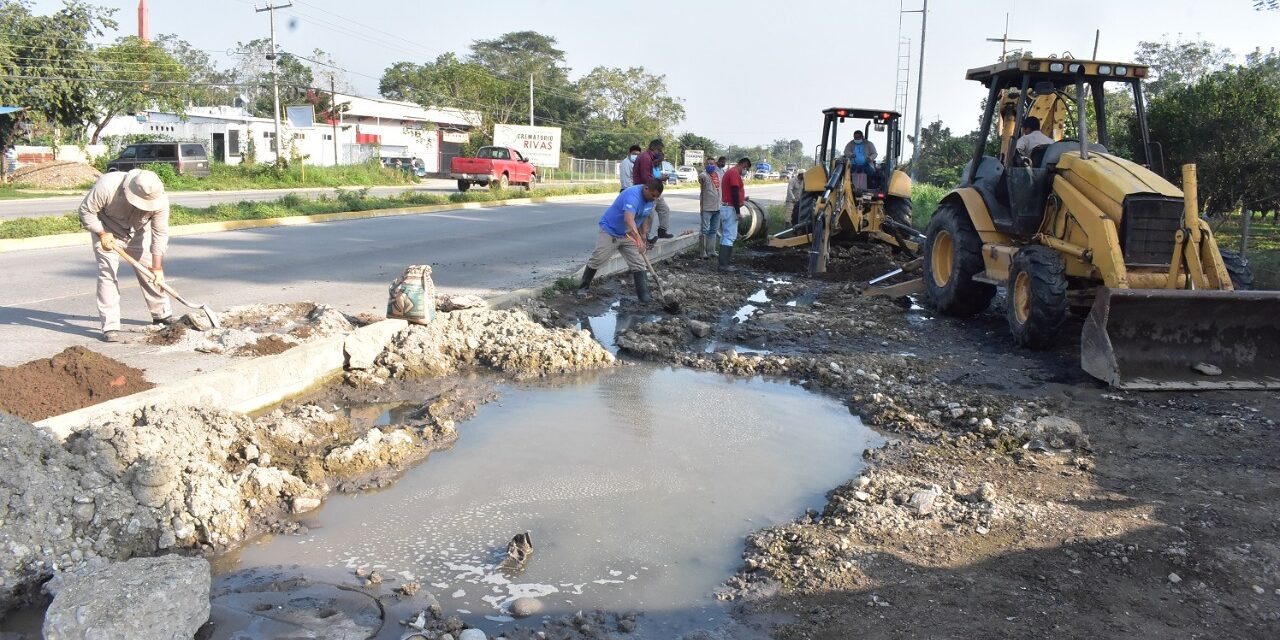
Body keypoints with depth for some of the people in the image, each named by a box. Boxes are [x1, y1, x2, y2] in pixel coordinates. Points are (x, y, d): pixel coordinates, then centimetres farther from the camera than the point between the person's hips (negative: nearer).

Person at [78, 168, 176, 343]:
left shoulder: (160, 199, -30)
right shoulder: (107, 186, -37)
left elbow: (160, 233, -23)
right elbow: (86, 210, -21)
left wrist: (157, 268, -23)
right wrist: (102, 234, -27)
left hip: (137, 234, 3)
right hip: (107, 233, -3)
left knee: (150, 271, 4)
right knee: (107, 272, -12)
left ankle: (162, 314, 22)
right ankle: (110, 326, -11)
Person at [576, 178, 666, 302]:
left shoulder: (650, 198, -5)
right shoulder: (632, 195, -33)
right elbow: (628, 219, -48)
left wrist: (643, 235, 11)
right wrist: (639, 240, -59)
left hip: (628, 235, 7)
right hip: (610, 231, -7)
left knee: (638, 264, -3)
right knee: (597, 260, 1)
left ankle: (644, 295, -1)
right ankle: (584, 287, 19)